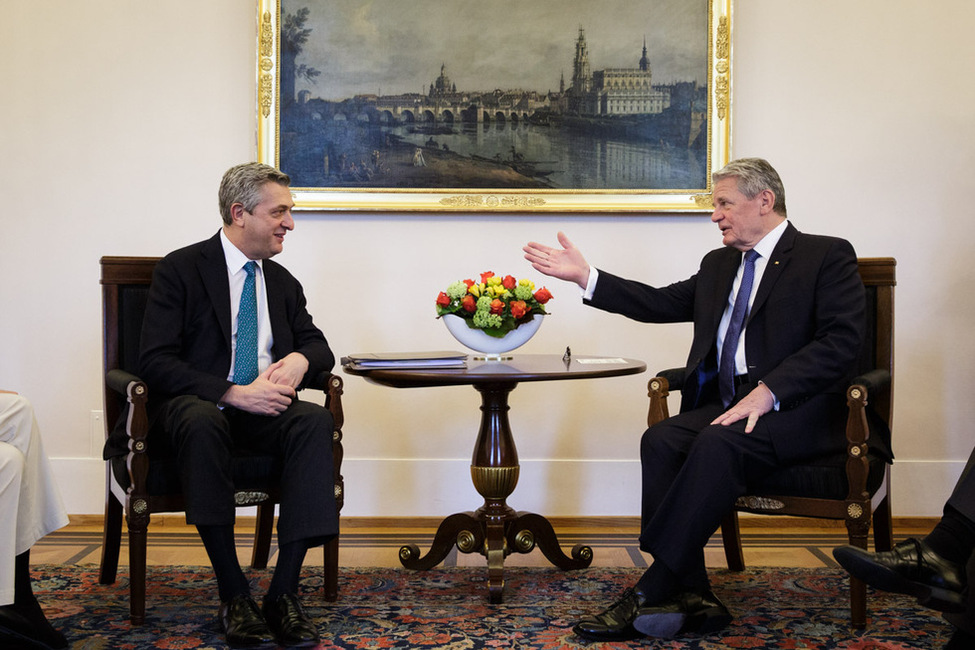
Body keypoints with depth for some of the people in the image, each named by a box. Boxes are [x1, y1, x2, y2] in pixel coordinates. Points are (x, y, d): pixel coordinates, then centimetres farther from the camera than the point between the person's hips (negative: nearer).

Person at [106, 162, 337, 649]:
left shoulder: (282, 281, 17)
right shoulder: (181, 269, -1)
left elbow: (317, 344, 18)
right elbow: (155, 361, -11)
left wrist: (300, 359, -9)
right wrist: (233, 393, -23)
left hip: (262, 410, 4)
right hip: (193, 405, -4)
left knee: (314, 420, -29)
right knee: (202, 422, -40)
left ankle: (284, 591, -31)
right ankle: (234, 597, -32)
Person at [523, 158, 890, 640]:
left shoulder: (827, 256, 1)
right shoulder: (718, 265, 24)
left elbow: (841, 339, -11)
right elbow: (661, 303, 20)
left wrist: (768, 392, -22)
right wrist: (584, 276, 12)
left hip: (797, 409, -6)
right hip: (726, 403, 6)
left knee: (718, 445, -33)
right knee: (660, 441, -22)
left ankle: (649, 594, -31)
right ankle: (691, 598, -25)